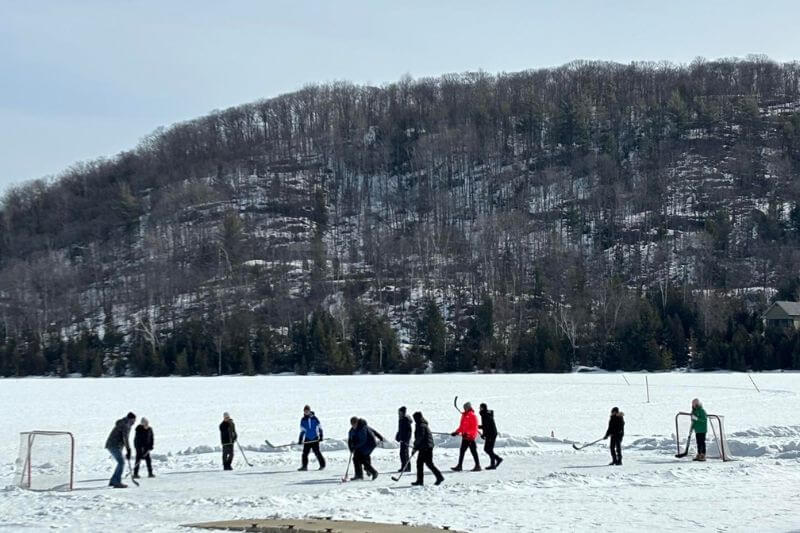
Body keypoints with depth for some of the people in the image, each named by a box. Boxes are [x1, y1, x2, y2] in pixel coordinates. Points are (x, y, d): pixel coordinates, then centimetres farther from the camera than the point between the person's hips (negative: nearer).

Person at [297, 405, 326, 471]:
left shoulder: (314, 418, -1)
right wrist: (300, 440, 7)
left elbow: (319, 428, 4)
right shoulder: (303, 420, 5)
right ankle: (304, 466, 3)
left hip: (315, 439, -3)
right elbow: (302, 431, 11)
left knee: (317, 452, -5)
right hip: (307, 439, 3)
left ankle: (322, 465, 8)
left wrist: (320, 436, -3)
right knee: (305, 453, -4)